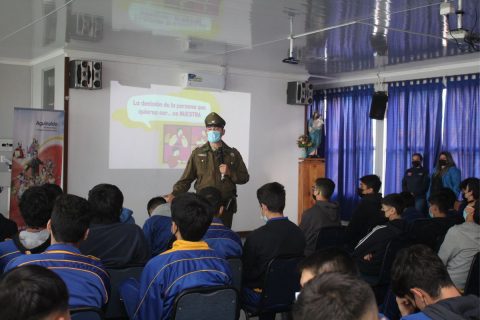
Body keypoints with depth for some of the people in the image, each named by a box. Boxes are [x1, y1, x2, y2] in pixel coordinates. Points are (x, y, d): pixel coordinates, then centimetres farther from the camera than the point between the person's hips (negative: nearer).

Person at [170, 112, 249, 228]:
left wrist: (229, 173, -9)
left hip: (226, 206, 1)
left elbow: (245, 178, 8)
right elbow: (186, 179, 4)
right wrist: (174, 194, -10)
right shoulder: (197, 153, 5)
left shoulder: (233, 154, 6)